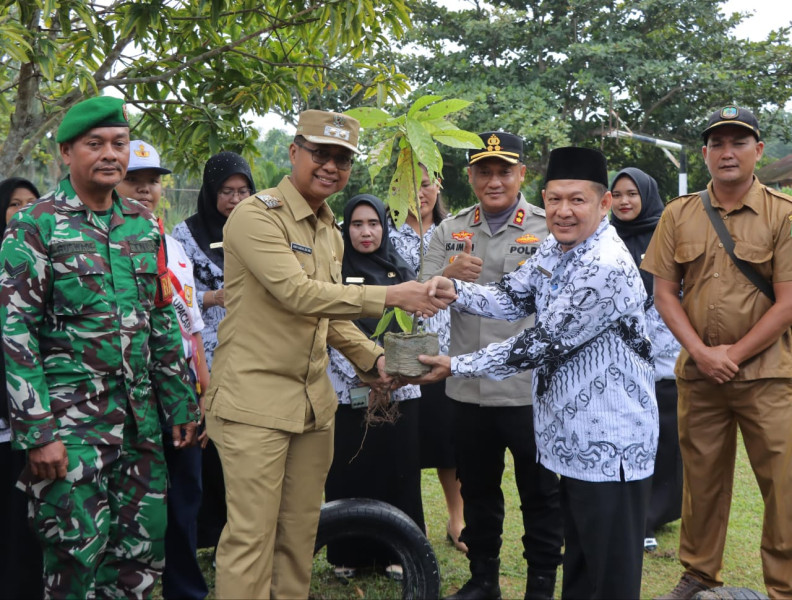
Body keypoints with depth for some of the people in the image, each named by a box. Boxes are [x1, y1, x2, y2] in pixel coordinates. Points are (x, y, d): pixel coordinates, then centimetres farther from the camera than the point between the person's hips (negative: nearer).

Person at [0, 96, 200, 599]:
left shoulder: (143, 225, 10)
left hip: (139, 417, 6)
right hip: (71, 421, -5)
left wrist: (181, 402, 12)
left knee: (144, 549, 10)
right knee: (78, 553, 1)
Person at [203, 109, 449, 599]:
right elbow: (296, 293, -22)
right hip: (255, 400, -7)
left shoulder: (331, 231, 15)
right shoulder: (256, 216, -11)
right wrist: (389, 296, -22)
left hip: (314, 402, 8)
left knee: (301, 533, 14)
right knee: (252, 537, -2)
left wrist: (373, 358, 7)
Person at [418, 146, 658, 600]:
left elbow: (542, 344, -23)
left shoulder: (607, 268, -25)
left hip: (610, 443, -9)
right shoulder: (556, 248, 5)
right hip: (576, 434, 9)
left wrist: (455, 366, -15)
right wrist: (456, 291, -12)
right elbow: (513, 298, 9)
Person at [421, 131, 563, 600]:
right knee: (477, 490, 17)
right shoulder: (449, 232, 8)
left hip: (531, 390, -4)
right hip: (468, 390, 4)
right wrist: (447, 276, -18)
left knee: (541, 493, 8)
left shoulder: (548, 229, -3)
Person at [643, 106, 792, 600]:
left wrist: (734, 354, -10)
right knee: (702, 478, 12)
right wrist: (700, 351, -7)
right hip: (698, 374, 3)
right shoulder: (679, 216, 6)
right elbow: (665, 292, 5)